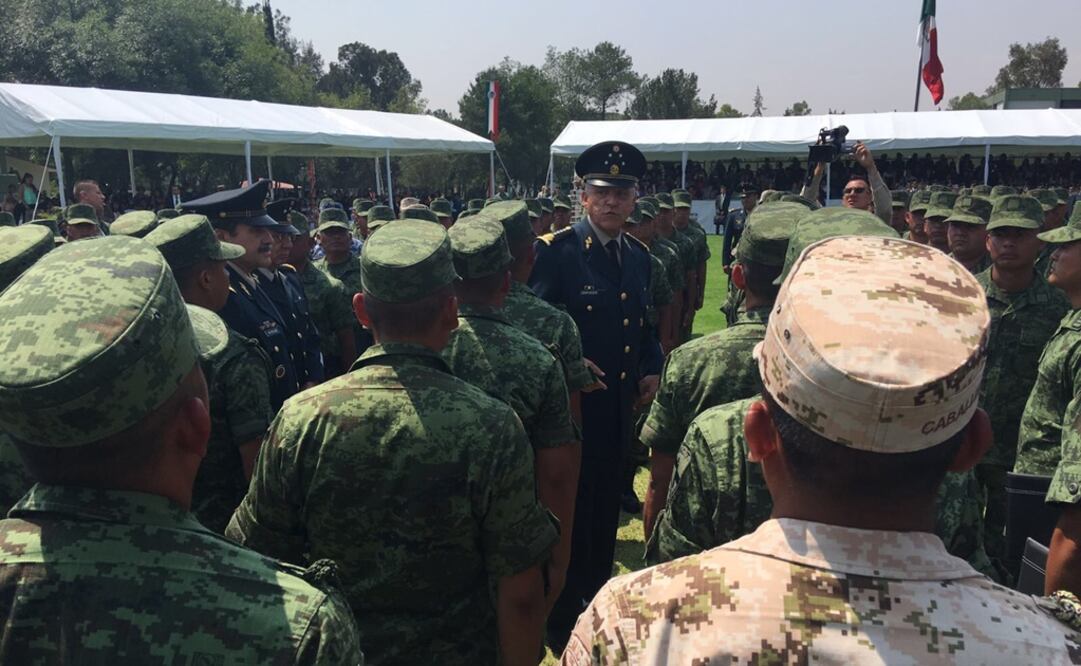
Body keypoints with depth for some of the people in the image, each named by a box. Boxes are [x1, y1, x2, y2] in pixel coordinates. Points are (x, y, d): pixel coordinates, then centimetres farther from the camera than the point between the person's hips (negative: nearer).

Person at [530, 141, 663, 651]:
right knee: (571, 507, 5)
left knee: (607, 504, 18)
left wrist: (652, 370, 4)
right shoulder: (555, 251, -12)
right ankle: (563, 620, 22)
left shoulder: (639, 255, 9)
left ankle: (597, 599, 37)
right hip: (572, 402, -6)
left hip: (620, 405, 6)